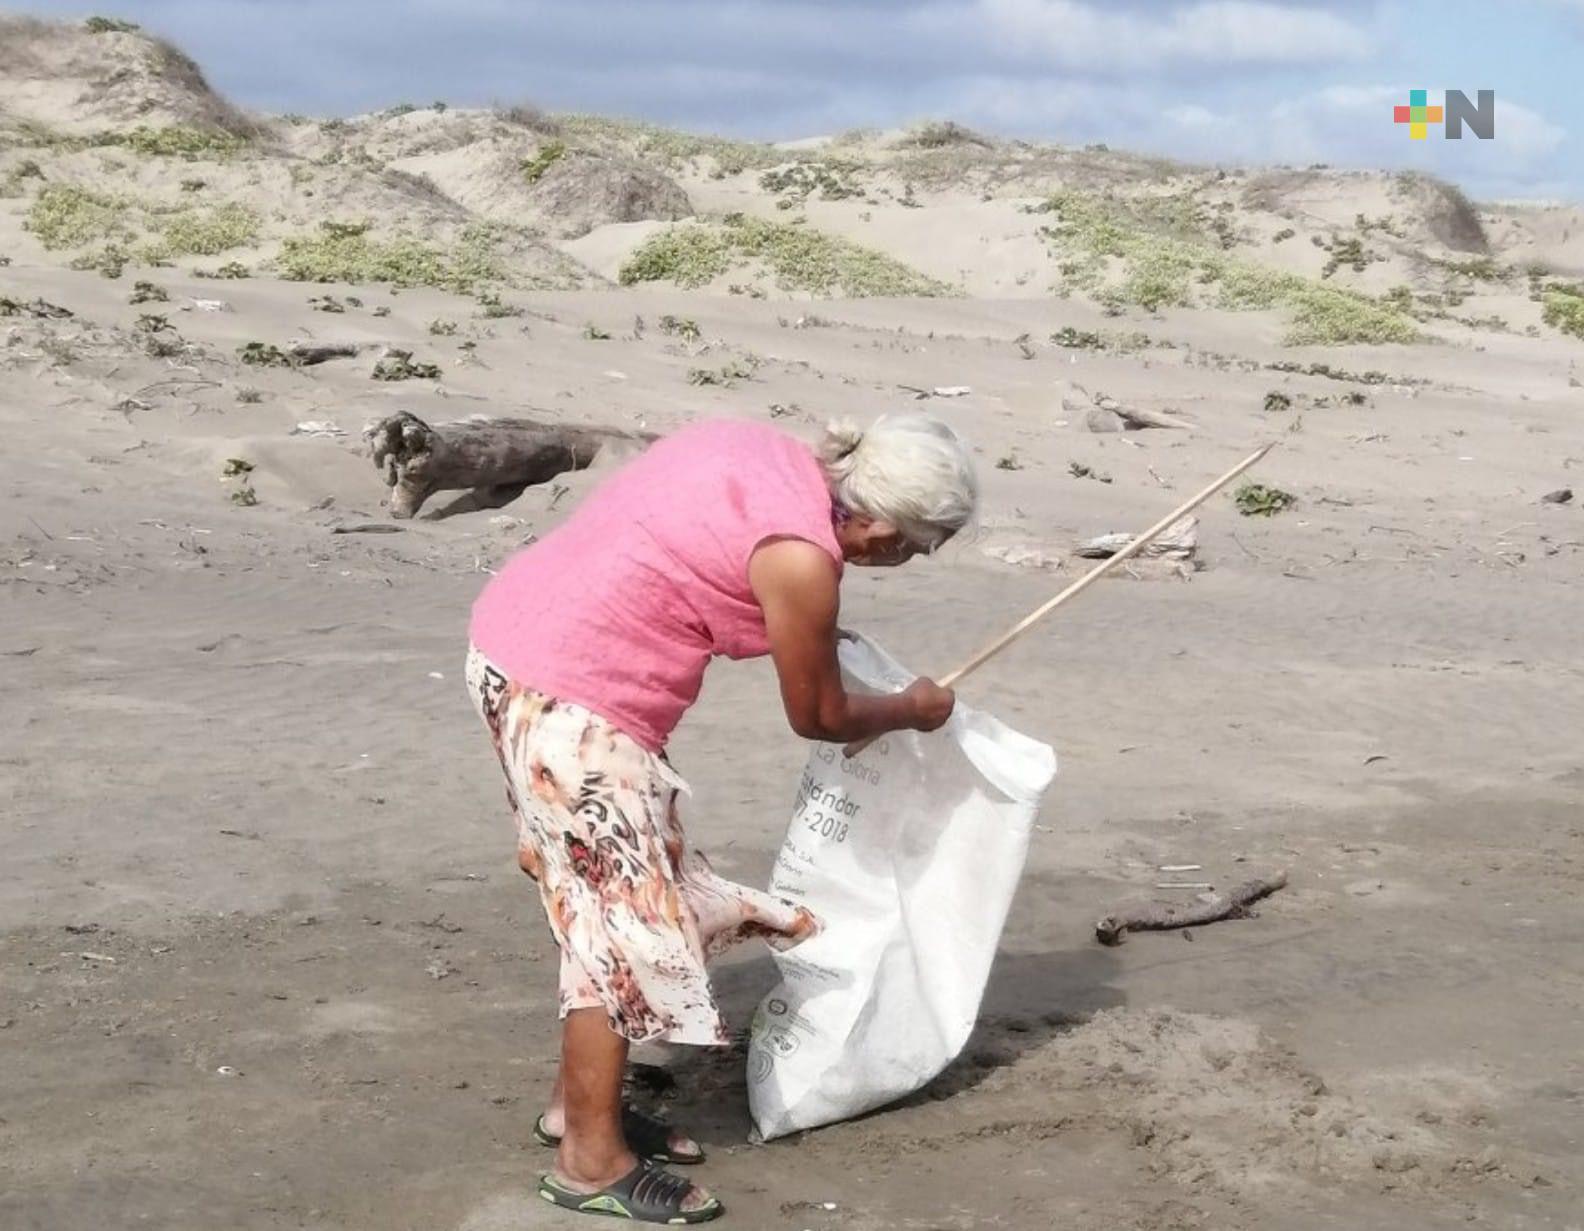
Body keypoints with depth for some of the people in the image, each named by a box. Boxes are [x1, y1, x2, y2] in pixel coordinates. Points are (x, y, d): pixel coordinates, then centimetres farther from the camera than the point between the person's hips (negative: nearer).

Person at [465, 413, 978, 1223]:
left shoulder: (768, 454, 6)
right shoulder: (802, 560, -17)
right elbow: (818, 718, -2)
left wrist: (805, 633, 27)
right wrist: (911, 710, 16)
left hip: (516, 631, 9)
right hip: (567, 694, -9)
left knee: (604, 900, 18)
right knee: (623, 915, 0)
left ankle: (578, 1100, 29)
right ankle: (591, 1159, 8)